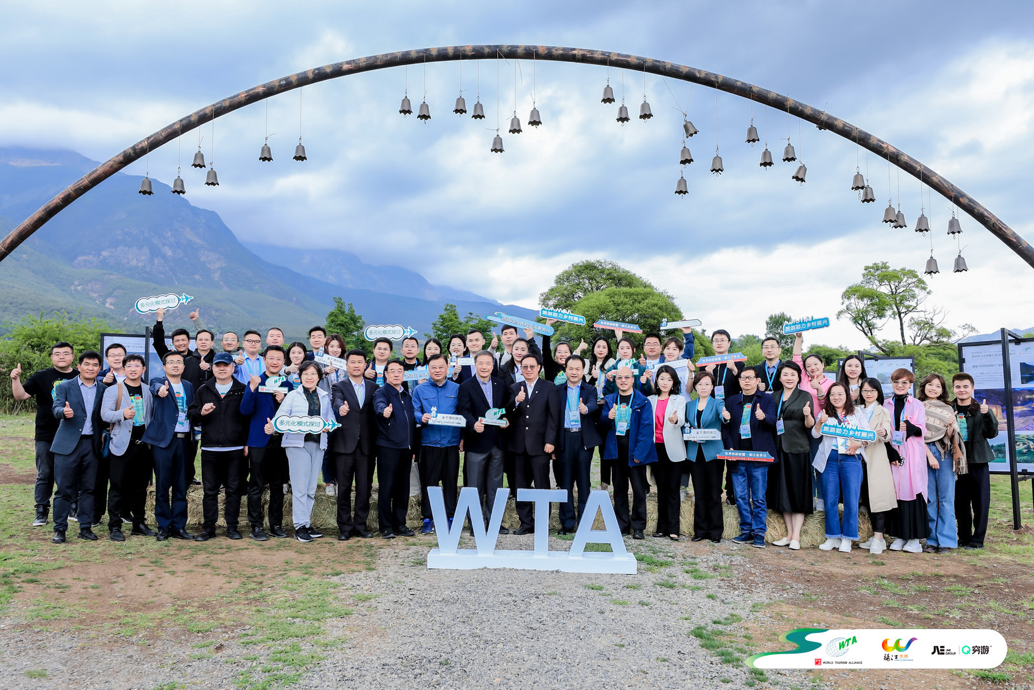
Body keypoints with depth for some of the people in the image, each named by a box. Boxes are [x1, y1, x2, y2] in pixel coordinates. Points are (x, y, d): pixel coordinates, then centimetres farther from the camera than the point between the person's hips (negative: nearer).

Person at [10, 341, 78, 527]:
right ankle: (41, 511, 15)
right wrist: (15, 379, -22)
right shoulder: (42, 377, 2)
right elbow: (21, 396, -5)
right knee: (45, 475, 6)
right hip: (46, 436, -1)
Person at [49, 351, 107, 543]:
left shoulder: (103, 390, 10)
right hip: (68, 444, -2)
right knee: (64, 489, 0)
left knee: (88, 488, 7)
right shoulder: (64, 387, 3)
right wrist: (64, 412, -34)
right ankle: (60, 529, 10)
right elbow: (56, 408, -12)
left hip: (91, 444, 3)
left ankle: (85, 527, 16)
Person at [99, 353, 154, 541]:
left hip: (143, 444, 4)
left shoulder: (147, 391, 12)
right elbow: (105, 413, -14)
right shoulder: (113, 390, -1)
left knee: (141, 486, 10)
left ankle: (139, 523, 19)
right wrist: (122, 414, -34)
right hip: (122, 445, -4)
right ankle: (114, 527, 4)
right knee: (118, 486, -2)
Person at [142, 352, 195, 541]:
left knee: (181, 486, 7)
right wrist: (160, 389, -47)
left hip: (183, 440, 4)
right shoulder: (157, 382, 1)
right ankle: (163, 526, 11)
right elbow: (154, 387, -23)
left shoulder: (188, 386, 15)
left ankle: (179, 526, 14)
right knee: (162, 486, 1)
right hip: (163, 440, -4)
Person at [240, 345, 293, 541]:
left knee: (278, 485, 9)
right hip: (259, 440, -3)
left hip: (281, 441, 3)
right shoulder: (255, 382, 2)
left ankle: (276, 525, 18)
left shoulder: (288, 385, 11)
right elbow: (245, 411, -9)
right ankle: (256, 526, 8)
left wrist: (284, 402, -11)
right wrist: (252, 389, -21)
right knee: (256, 487, 0)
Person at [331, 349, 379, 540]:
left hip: (366, 445, 2)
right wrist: (341, 407, -41)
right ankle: (345, 527, 12)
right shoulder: (339, 386, 3)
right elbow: (337, 400, -18)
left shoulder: (373, 387, 12)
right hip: (344, 444, -2)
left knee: (364, 487, 5)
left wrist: (376, 438, -5)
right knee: (344, 488, 3)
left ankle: (361, 525, 16)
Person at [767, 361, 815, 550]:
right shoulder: (774, 396, 11)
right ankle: (789, 533, 16)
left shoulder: (805, 396, 0)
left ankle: (796, 536, 3)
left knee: (798, 492, -1)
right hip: (779, 449, 4)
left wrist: (808, 415, -26)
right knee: (783, 492, 8)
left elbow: (810, 425, -6)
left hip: (798, 449, -4)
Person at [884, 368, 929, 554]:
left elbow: (922, 430, -2)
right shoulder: (886, 406, 11)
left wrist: (910, 427, -24)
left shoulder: (917, 405, 6)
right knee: (896, 491, 1)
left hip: (912, 455, -2)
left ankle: (914, 537, 1)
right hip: (892, 454, 2)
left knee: (912, 490, -5)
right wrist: (890, 452, -7)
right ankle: (900, 535, 9)